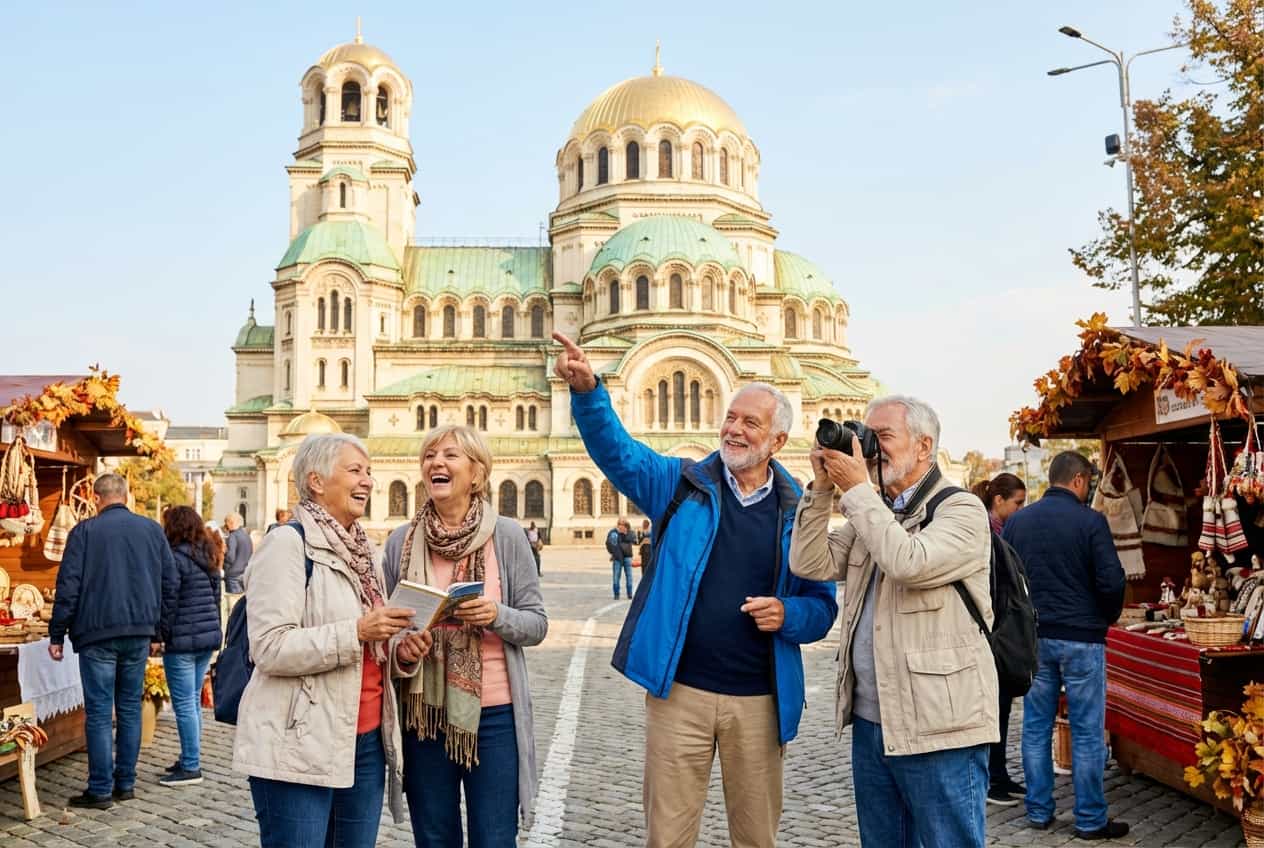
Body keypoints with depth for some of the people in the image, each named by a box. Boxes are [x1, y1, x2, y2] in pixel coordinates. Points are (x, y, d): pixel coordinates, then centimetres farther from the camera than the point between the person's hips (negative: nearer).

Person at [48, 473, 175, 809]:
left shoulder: (85, 531, -3)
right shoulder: (152, 529, 8)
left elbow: (68, 586, -6)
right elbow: (168, 583, 9)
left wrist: (57, 635, 1)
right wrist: (156, 630, 16)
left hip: (97, 634, -4)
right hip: (139, 633, 4)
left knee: (99, 713, 1)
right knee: (130, 709, 11)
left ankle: (100, 790, 4)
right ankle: (125, 783, 16)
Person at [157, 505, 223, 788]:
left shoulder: (175, 558, -12)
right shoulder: (209, 557, 12)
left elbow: (168, 602, -13)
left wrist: (161, 636, -6)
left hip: (182, 641, -8)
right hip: (209, 636, 8)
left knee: (184, 705, -2)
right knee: (193, 701, 16)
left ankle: (191, 767, 1)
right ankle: (189, 759, 23)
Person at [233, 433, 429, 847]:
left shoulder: (361, 549, 14)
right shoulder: (287, 542, -11)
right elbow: (270, 647, -19)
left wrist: (399, 651, 2)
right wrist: (356, 632, -25)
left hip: (367, 741, 8)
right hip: (299, 746, -7)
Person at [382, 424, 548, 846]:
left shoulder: (507, 536, -6)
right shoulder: (401, 541, 1)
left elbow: (537, 624, -4)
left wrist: (497, 615, -23)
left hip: (494, 714, -2)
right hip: (423, 713, 2)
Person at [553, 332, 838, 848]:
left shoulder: (797, 513, 2)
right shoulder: (683, 485, 1)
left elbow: (822, 605, 7)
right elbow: (617, 452, -12)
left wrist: (788, 614, -14)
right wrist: (587, 392, -29)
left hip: (759, 700, 1)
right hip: (680, 691, -1)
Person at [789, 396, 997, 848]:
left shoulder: (961, 509, -8)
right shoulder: (869, 513, 13)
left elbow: (909, 564, -27)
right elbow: (810, 564, 3)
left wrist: (857, 489, -18)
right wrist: (823, 488, -4)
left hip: (939, 730, -7)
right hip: (869, 724, 7)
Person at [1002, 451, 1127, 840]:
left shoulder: (1016, 521, 3)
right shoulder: (1091, 521, -11)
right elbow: (1111, 581, -12)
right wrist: (1106, 617, 8)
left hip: (1033, 636, 4)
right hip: (1081, 637, -4)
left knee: (1036, 727, 12)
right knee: (1087, 732, 5)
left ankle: (1038, 811, 20)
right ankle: (1091, 820, 14)